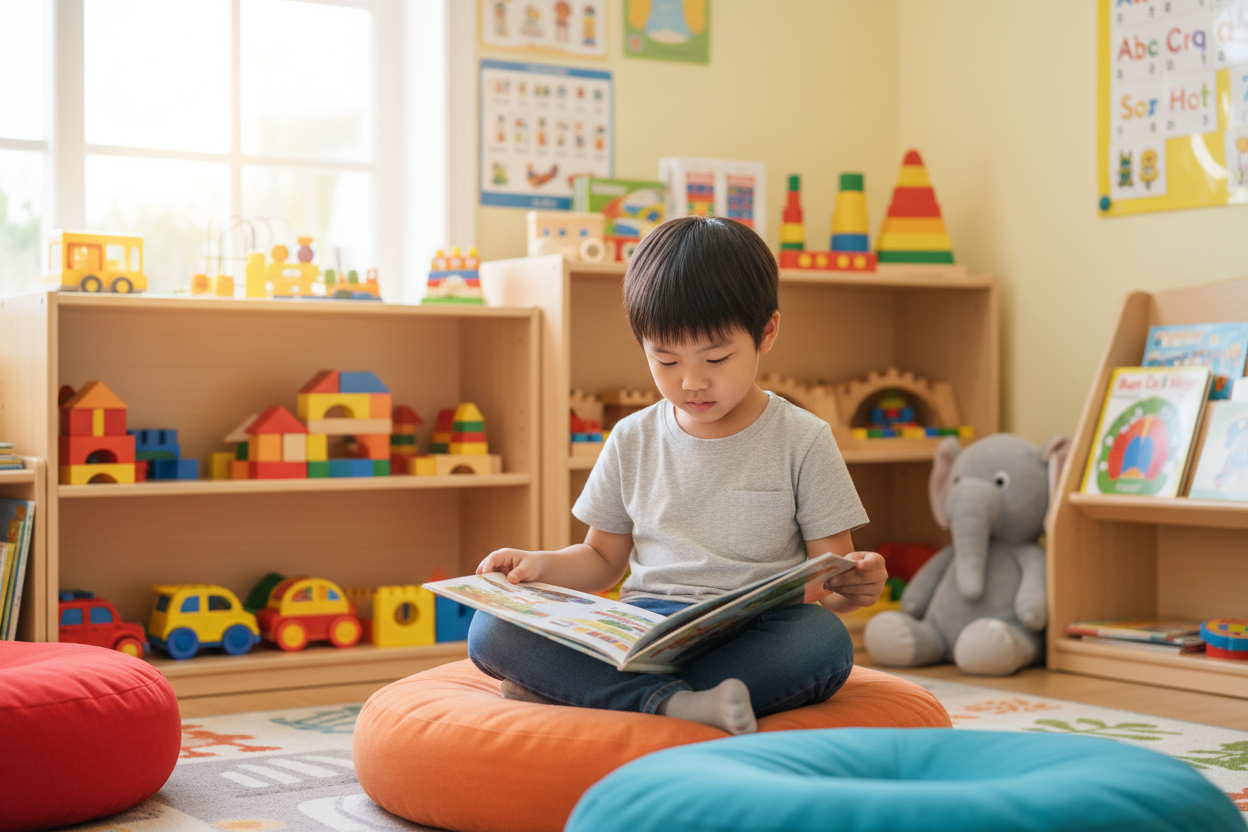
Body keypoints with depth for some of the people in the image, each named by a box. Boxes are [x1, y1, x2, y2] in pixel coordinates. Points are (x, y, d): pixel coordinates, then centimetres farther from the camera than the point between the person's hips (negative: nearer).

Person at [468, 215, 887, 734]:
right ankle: (676, 704, -38)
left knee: (826, 641, -38)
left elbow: (831, 568, 4)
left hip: (753, 637, -2)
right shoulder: (633, 440, 13)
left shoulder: (801, 441, 4)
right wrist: (541, 565, 1)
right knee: (490, 631, -21)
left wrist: (854, 585, -20)